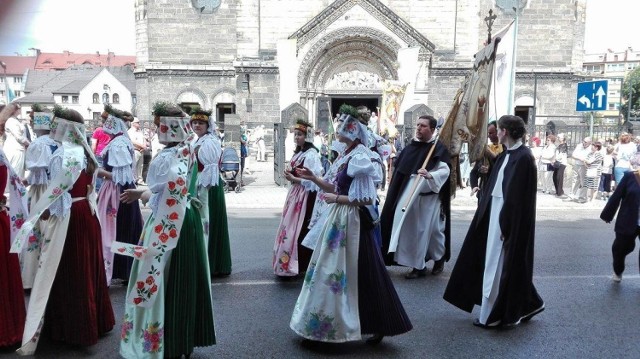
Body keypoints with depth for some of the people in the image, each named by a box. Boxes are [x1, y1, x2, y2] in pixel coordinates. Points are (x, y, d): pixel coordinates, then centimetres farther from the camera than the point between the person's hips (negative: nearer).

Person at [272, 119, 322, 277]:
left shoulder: (311, 154, -15)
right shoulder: (298, 153, 14)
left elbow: (314, 180, -22)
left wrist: (293, 179, -20)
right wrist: (290, 175, 2)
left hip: (306, 196, -9)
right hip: (295, 194, 9)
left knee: (300, 230, -6)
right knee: (291, 228, 12)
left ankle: (300, 266, 4)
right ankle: (289, 264, 23)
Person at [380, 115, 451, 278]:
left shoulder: (439, 149, -7)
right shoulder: (410, 147, 8)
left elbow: (445, 170, -18)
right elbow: (400, 169, 15)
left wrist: (430, 175, -36)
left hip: (429, 198, -4)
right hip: (408, 197, 5)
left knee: (432, 230, 7)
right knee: (413, 231, 4)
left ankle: (439, 259, 33)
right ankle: (418, 265, 14)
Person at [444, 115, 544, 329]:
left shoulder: (523, 157, -18)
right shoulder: (506, 155, 10)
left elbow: (518, 196, -20)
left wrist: (507, 225, -20)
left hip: (510, 219, -10)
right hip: (496, 213, 10)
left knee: (502, 265, 1)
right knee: (494, 263, 16)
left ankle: (495, 315, 15)